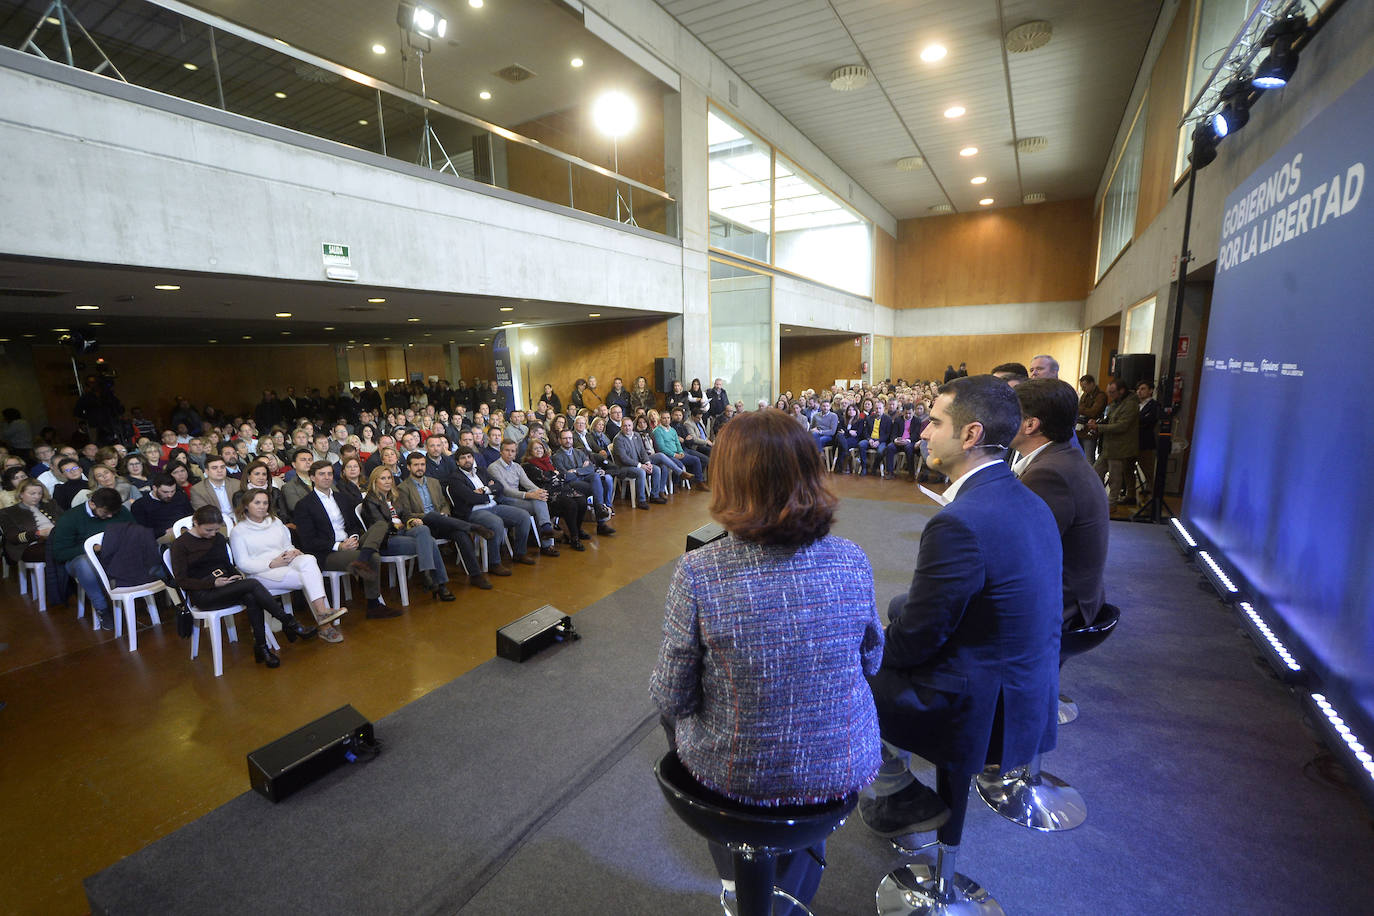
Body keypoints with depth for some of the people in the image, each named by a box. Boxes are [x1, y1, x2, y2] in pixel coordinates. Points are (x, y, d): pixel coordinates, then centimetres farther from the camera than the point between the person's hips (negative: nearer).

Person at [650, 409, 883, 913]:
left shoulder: (697, 573, -26)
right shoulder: (853, 562, -15)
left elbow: (673, 698, -15)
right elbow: (870, 661, 1)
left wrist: (664, 687, 6)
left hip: (734, 776, -2)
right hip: (844, 770, 3)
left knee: (670, 706, 29)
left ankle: (736, 875, 49)